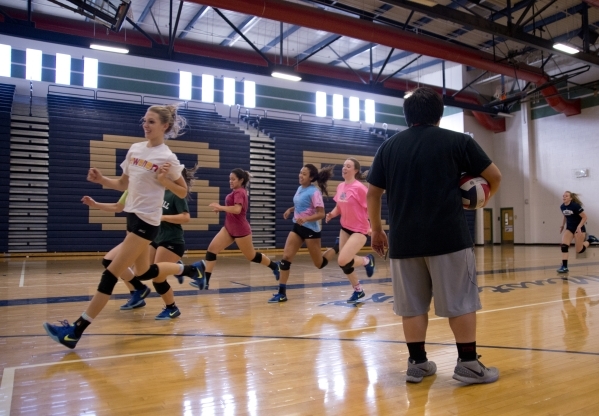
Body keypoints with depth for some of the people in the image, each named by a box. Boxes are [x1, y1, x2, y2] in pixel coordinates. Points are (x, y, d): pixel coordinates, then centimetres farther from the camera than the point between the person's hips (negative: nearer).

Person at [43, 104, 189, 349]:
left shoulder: (167, 157, -11)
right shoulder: (135, 149, 8)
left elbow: (183, 192, -3)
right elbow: (123, 184, 15)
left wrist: (163, 181, -19)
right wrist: (101, 180, -1)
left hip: (146, 221, -8)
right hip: (133, 216, 8)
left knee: (111, 274, -9)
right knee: (144, 271, 17)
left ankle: (76, 331, -6)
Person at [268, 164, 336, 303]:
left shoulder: (314, 192, -16)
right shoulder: (300, 188, 6)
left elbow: (321, 214, -20)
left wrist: (305, 219, -34)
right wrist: (290, 210, 7)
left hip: (311, 229, -7)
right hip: (297, 227, 7)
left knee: (319, 264, 6)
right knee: (286, 257, -5)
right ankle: (282, 293, -1)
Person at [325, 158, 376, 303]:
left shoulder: (359, 187, -18)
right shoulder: (340, 187, 3)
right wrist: (332, 214, -6)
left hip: (359, 230, -7)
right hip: (345, 228, 7)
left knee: (342, 261, -19)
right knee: (344, 264, 10)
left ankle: (367, 260, 12)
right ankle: (358, 290, 31)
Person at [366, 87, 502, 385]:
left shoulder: (388, 147, 10)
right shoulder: (457, 141, 4)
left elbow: (372, 194, 9)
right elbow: (495, 176, 6)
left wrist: (376, 230, 19)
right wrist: (485, 196, 27)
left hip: (403, 240, 3)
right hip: (449, 237, -2)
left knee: (412, 304, 10)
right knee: (460, 301, 7)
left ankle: (417, 363, 17)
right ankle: (468, 364, 13)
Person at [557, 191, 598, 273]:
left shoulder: (575, 206, -21)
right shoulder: (562, 207, -3)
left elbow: (585, 217, -17)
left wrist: (579, 227, -26)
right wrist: (562, 226, 8)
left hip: (579, 228, -5)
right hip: (569, 228, 5)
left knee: (579, 250, 2)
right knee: (564, 246, -14)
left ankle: (590, 239, 30)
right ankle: (564, 267, -10)